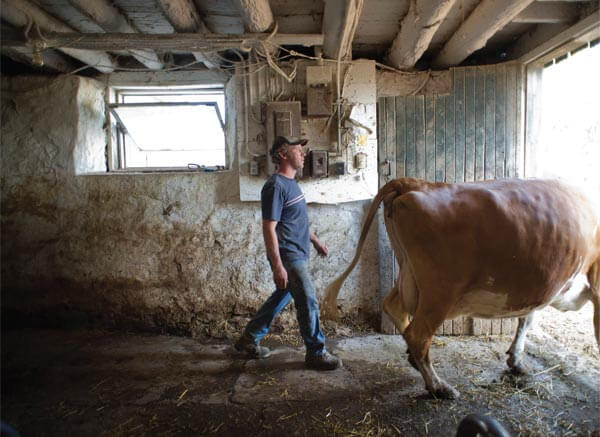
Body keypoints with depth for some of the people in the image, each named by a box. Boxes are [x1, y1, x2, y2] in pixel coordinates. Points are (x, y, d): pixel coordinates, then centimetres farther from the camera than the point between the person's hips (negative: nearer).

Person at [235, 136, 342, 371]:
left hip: (298, 254, 10)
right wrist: (277, 266, -24)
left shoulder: (290, 183, 12)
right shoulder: (275, 186, -18)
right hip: (288, 257, -10)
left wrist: (315, 241, 27)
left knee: (281, 297, 18)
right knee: (308, 303, -2)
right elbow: (269, 228, -22)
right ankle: (316, 353, 16)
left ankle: (249, 339, 31)